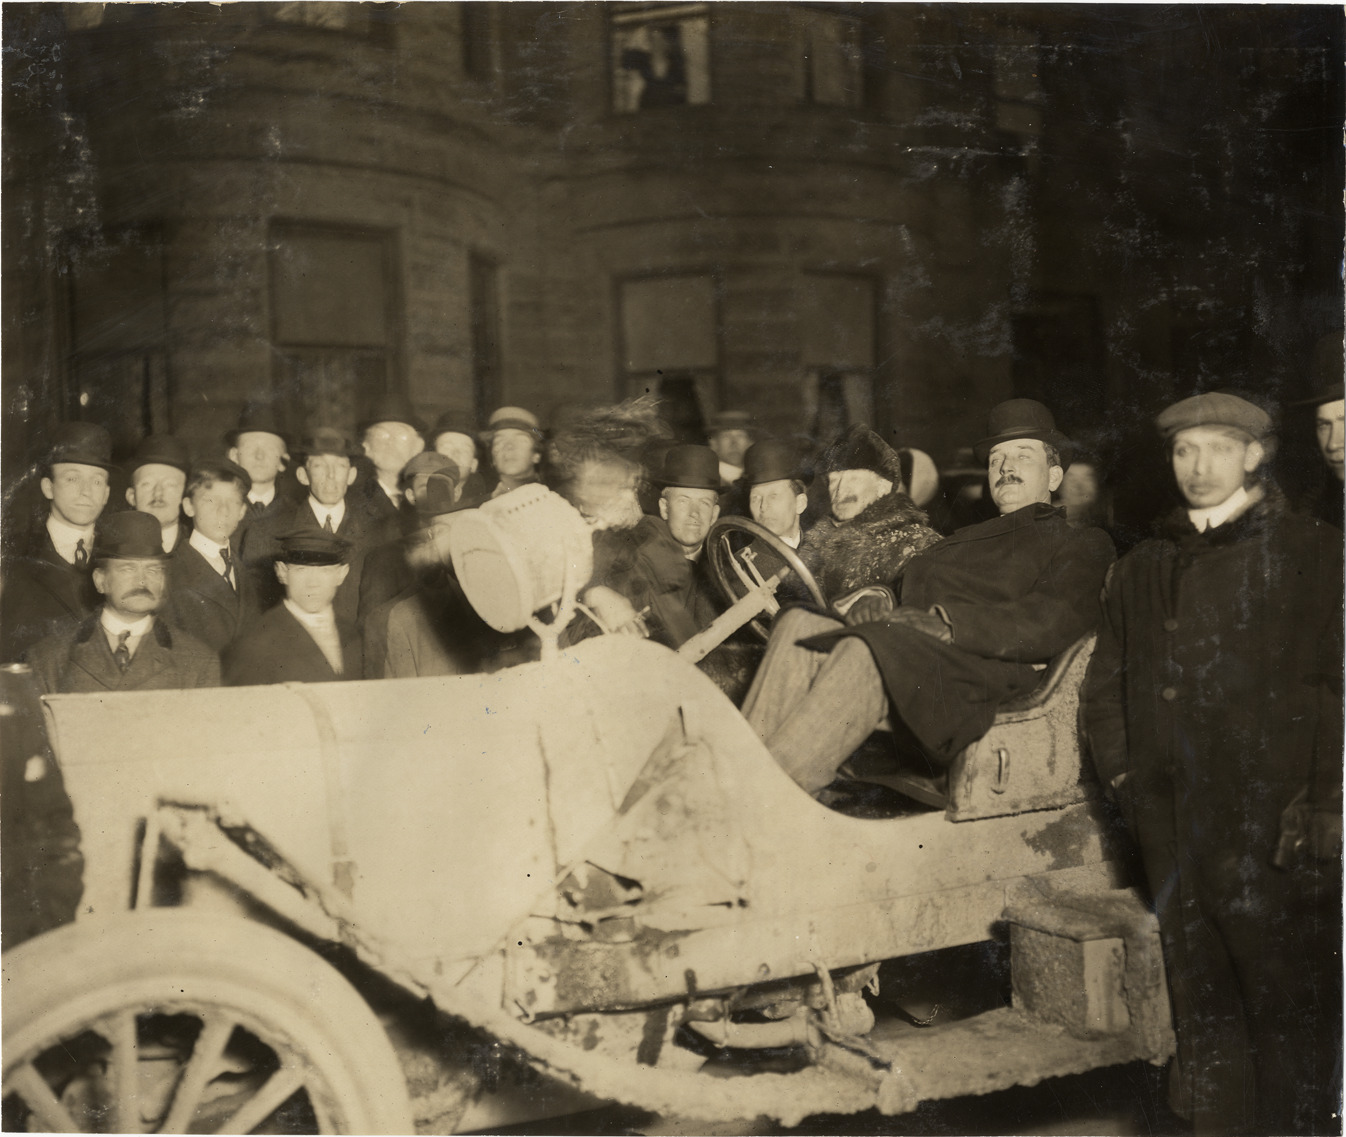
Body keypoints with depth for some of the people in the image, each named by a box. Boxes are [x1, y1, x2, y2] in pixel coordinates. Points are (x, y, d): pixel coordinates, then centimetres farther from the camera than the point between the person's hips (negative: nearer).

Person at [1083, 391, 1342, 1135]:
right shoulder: (1141, 570, 16)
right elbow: (1104, 680, 19)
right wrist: (1120, 771, 7)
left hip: (1271, 823, -4)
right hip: (1172, 829, 4)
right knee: (1202, 1004, 11)